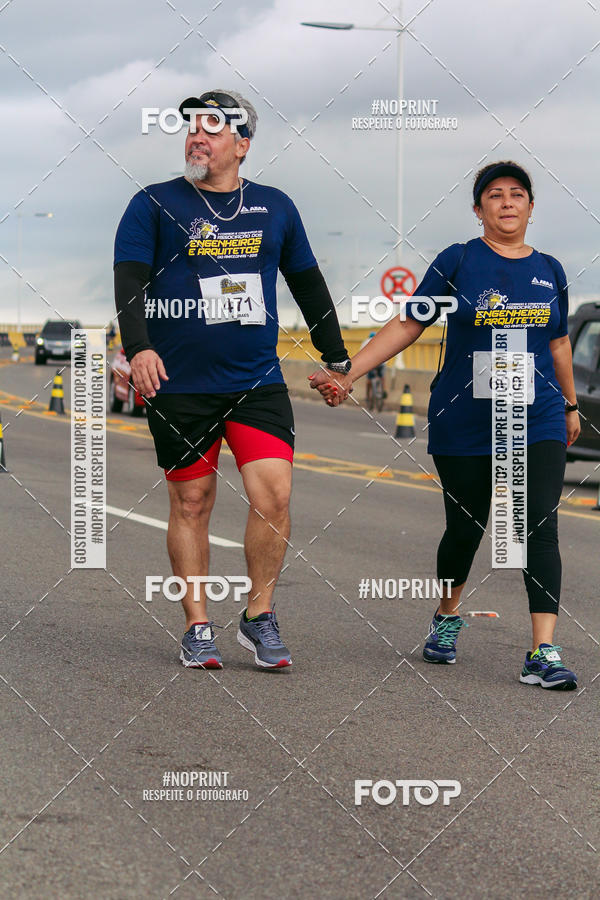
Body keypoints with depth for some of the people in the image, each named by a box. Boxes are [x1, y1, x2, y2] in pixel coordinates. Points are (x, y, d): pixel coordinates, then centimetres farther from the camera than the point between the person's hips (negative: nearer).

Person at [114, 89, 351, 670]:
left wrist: (336, 358, 23)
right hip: (178, 383, -1)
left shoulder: (274, 207, 11)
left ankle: (259, 618, 4)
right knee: (191, 504, 4)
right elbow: (129, 280, -7)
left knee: (274, 495, -11)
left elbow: (308, 284, 21)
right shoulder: (154, 205, 3)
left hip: (258, 382, 2)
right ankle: (197, 628, 14)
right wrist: (138, 347, -23)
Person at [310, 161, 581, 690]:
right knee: (466, 528, 8)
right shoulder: (458, 262, -2)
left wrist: (570, 404, 29)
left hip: (538, 419, 2)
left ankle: (543, 653, -15)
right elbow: (407, 326, -1)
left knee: (541, 527, -11)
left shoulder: (549, 270, 8)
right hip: (464, 423, -2)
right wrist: (347, 375, -7)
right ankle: (447, 618, 37)